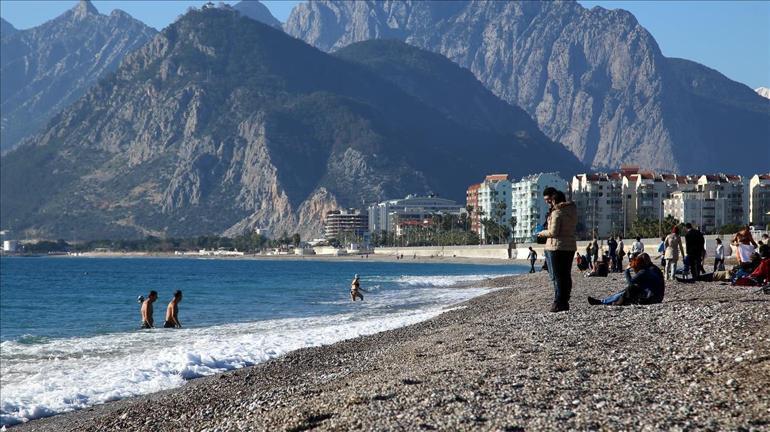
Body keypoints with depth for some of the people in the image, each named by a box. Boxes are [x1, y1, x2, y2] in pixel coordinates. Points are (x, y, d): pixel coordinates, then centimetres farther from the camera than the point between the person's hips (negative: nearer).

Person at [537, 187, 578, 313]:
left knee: (557, 276, -2)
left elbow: (553, 232, -20)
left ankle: (558, 303, -3)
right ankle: (565, 302, 16)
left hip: (556, 247, -8)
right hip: (570, 246, 8)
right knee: (566, 275, 12)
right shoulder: (572, 209, 8)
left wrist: (543, 233, 0)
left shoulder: (557, 213, -16)